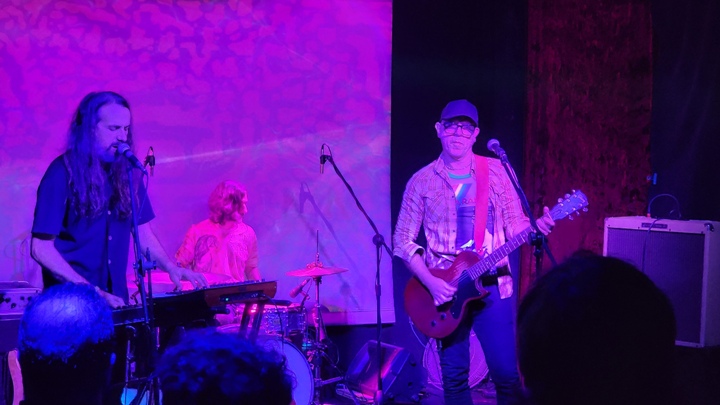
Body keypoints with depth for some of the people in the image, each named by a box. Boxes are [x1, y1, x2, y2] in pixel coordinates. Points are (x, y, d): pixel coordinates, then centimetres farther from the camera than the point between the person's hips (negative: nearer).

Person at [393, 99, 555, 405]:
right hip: (443, 290, 0)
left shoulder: (496, 171, 3)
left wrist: (536, 228, -21)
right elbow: (403, 241, 2)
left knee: (506, 373, -4)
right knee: (454, 377, 5)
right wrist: (430, 282, -10)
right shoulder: (422, 181, 2)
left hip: (491, 286, 0)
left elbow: (515, 225, 3)